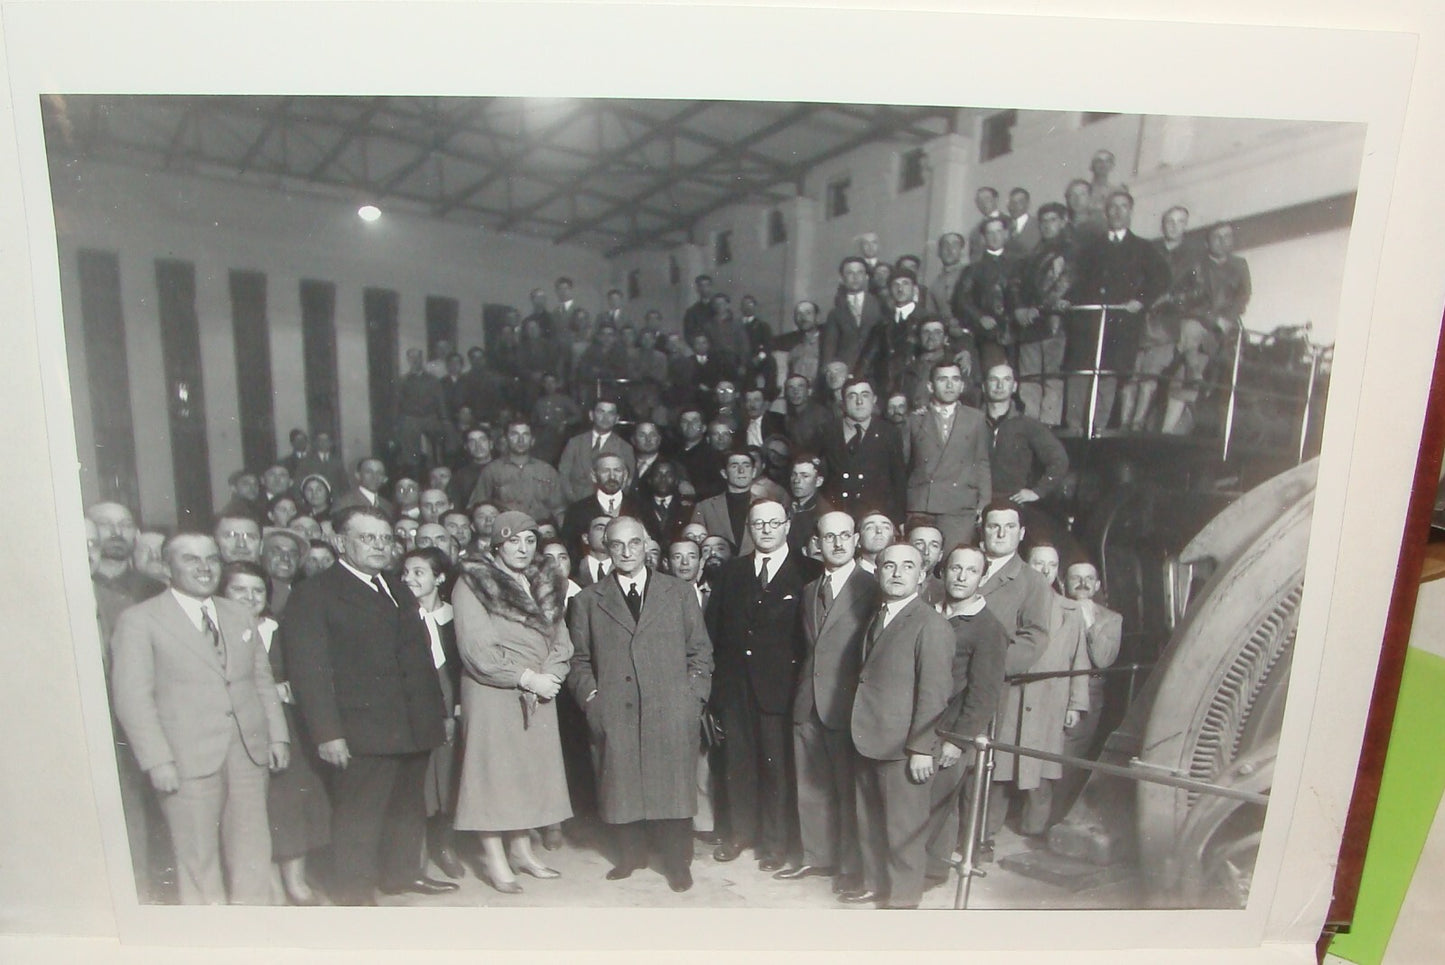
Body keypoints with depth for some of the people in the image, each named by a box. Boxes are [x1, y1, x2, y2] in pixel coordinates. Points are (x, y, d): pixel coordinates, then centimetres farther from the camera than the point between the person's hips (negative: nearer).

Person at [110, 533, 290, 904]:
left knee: (253, 852, 9)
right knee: (198, 858, 5)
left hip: (249, 752, 5)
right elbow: (132, 696, -7)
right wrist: (157, 760, -12)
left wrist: (277, 735, 9)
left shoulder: (240, 615, 14)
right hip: (187, 761, -4)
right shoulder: (139, 620, -2)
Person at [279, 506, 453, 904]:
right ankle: (355, 896, 18)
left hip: (414, 727, 7)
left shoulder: (398, 590, 18)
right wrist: (327, 733, -17)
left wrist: (438, 711, 17)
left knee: (409, 808, 18)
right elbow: (309, 671, -12)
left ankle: (403, 873, 34)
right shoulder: (314, 593, -6)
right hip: (362, 733, -7)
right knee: (358, 817, 2)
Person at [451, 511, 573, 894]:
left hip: (539, 698, 6)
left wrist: (549, 676, -12)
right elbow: (476, 650, -15)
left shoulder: (546, 584, 10)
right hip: (493, 696, -6)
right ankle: (494, 859, 13)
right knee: (494, 769, 1)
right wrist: (527, 678, -17)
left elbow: (560, 639, 7)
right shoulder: (473, 585, -8)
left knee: (532, 769, 11)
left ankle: (521, 850, 25)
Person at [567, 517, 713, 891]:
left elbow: (700, 651, 10)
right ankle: (631, 855, 30)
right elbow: (579, 659, 11)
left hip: (672, 712, 0)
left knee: (674, 787, 4)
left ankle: (677, 863, 23)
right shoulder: (588, 600, 9)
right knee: (622, 787, 7)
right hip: (614, 715, 1)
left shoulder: (680, 592, 9)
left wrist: (694, 697, 1)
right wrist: (591, 698, -1)